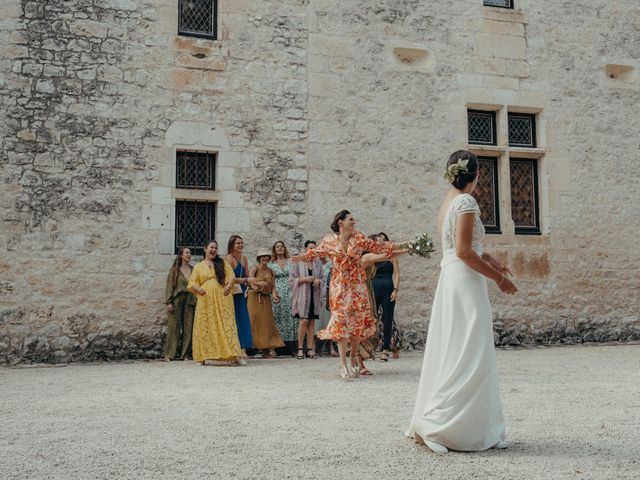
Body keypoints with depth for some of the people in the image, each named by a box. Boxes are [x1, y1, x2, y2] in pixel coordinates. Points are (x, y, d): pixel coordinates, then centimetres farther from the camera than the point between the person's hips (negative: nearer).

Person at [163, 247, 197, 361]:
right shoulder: (175, 269, 5)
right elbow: (169, 286, 1)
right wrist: (168, 302, -8)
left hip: (190, 301, 3)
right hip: (176, 300, -3)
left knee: (188, 328, 1)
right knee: (174, 327, -4)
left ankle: (185, 354, 6)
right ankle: (169, 354, -1)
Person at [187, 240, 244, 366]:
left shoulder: (223, 263, 16)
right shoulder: (198, 266, 16)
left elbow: (231, 276, 6)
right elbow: (192, 282, 8)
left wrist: (229, 286, -15)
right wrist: (198, 288, -14)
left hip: (222, 298, -1)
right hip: (205, 300, 1)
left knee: (226, 324, -8)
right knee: (205, 327, -3)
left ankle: (235, 355, -14)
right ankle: (203, 356, 1)